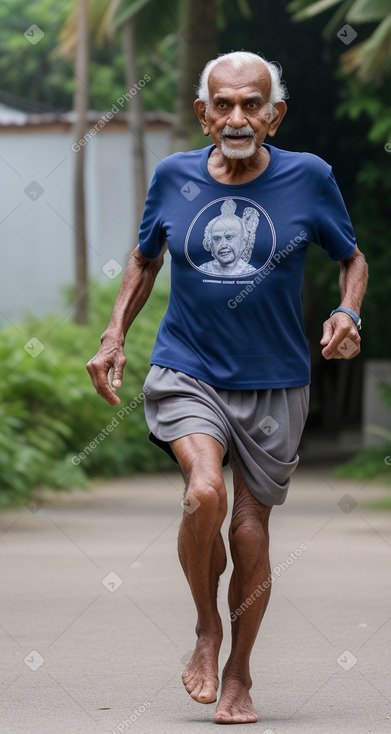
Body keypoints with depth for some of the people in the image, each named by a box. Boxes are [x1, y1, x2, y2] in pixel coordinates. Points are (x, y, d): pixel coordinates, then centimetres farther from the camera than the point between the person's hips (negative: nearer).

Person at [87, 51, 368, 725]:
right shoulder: (173, 177, -1)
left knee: (250, 534, 4)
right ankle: (205, 631, 1)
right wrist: (114, 335, 7)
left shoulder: (308, 177, -5)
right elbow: (146, 257, 17)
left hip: (274, 384, 0)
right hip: (185, 372, 0)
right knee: (204, 492, -26)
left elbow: (351, 259, 11)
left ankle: (238, 675, 28)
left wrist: (347, 314, -9)